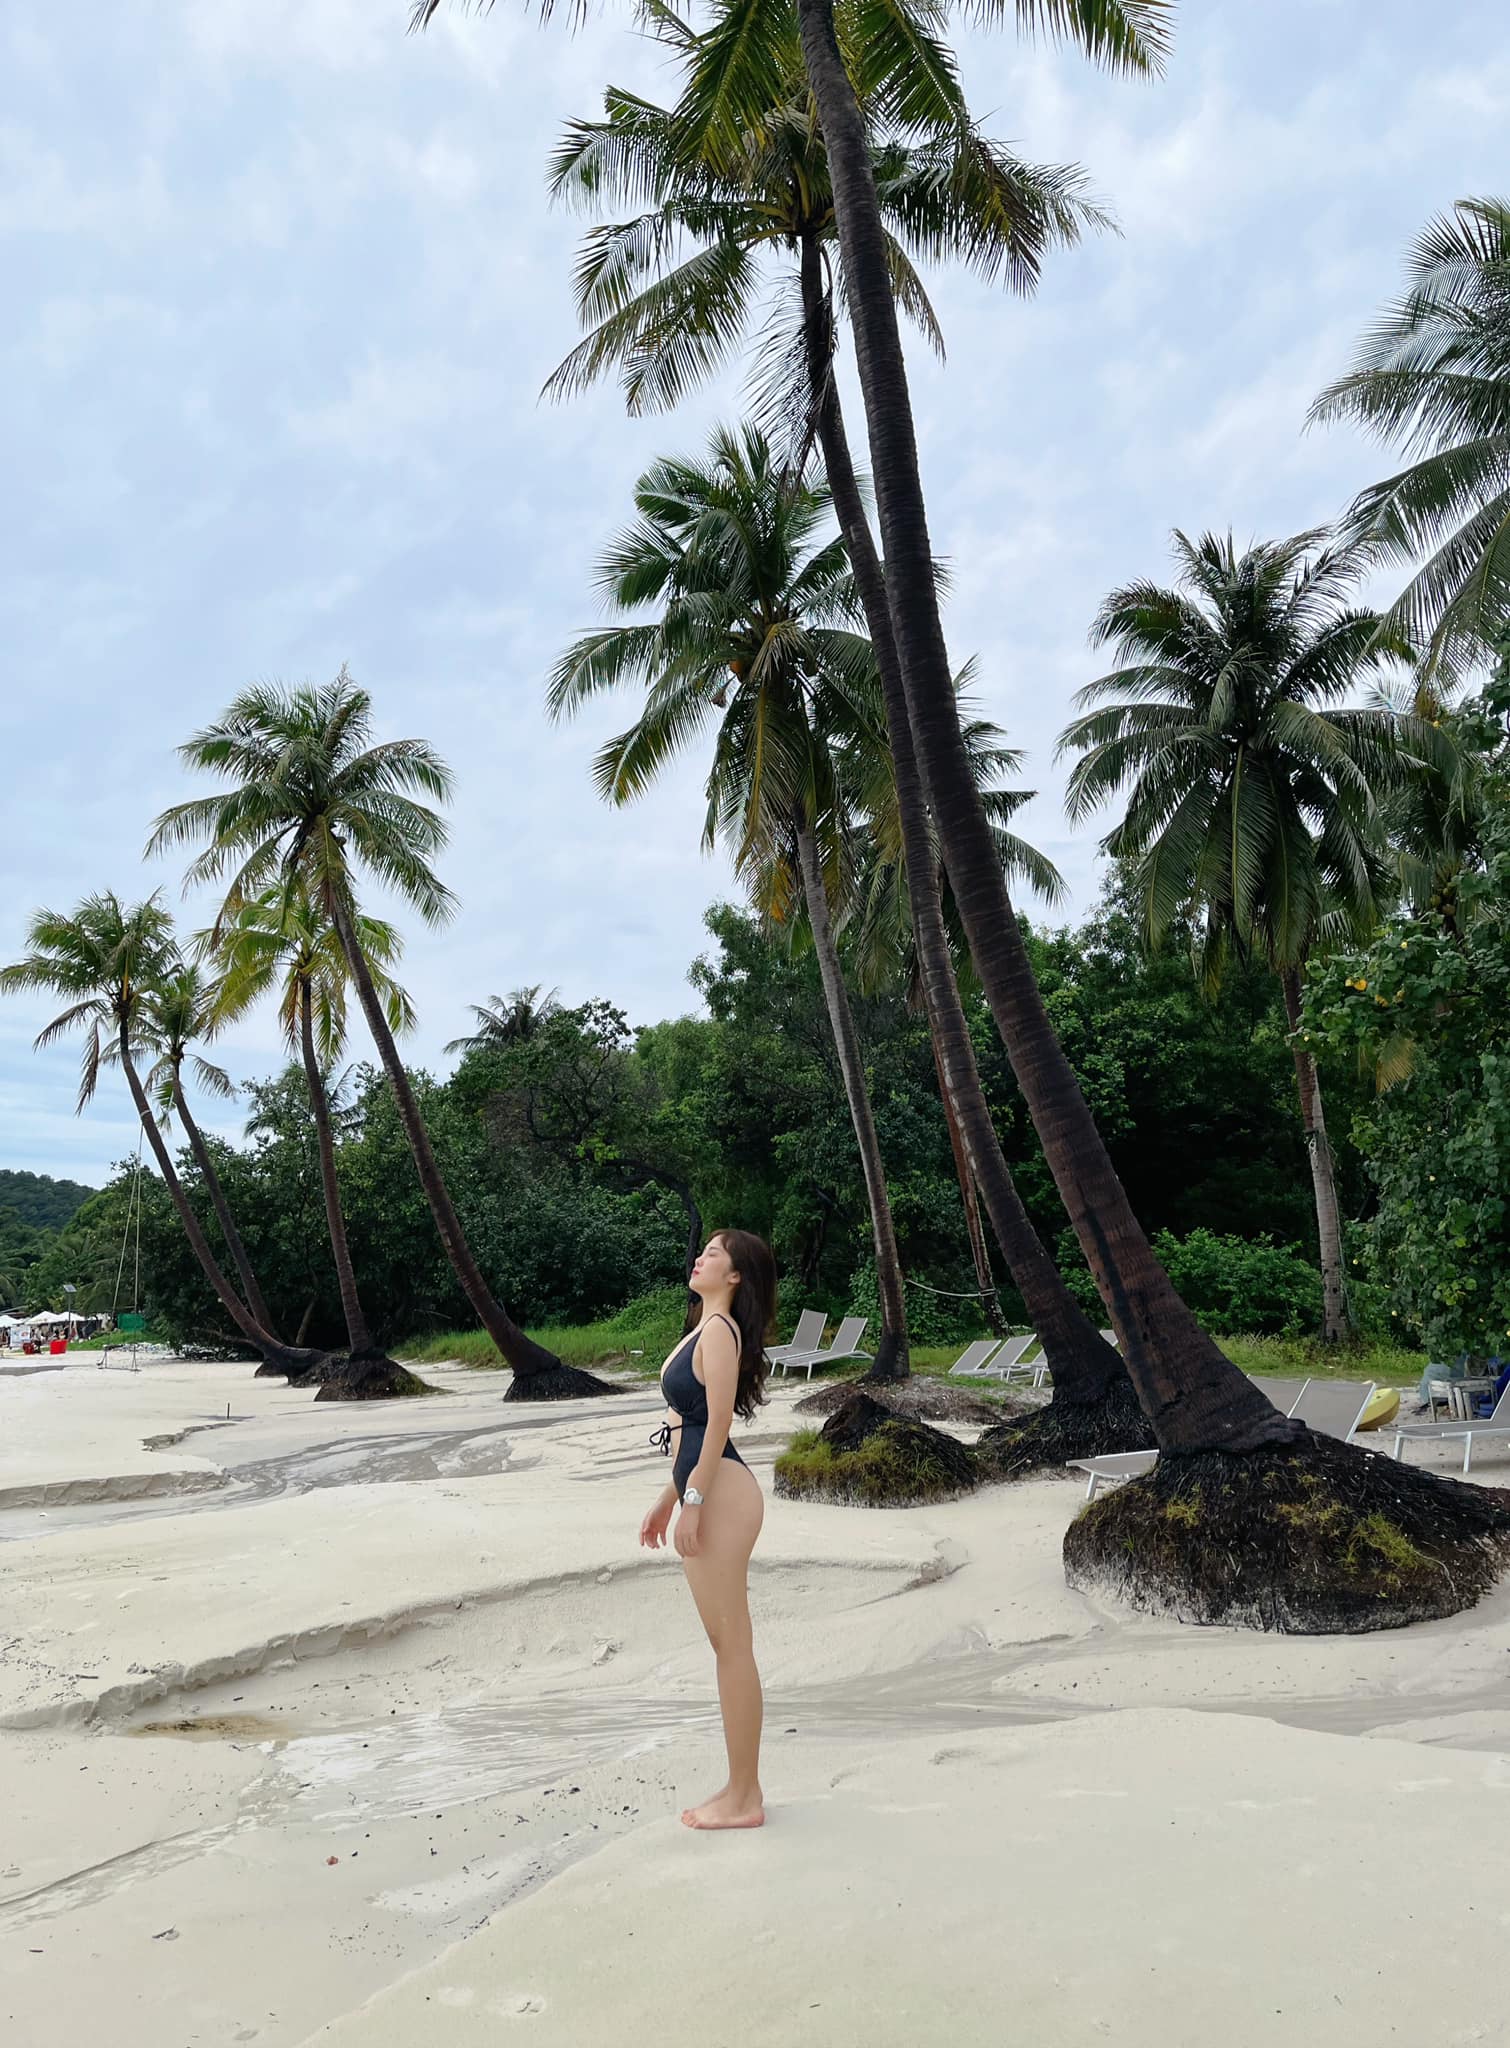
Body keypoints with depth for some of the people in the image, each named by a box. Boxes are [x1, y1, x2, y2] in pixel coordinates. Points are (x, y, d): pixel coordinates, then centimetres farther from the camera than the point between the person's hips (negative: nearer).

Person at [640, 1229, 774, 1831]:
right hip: (704, 1495, 10)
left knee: (732, 1644, -2)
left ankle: (743, 1798, 8)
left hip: (721, 1494, -10)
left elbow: (717, 1422, -17)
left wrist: (692, 1499, -18)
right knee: (725, 1644, 14)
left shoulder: (720, 1330, -11)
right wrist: (667, 1501, 22)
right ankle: (740, 1790, 24)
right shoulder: (705, 1329, 18)